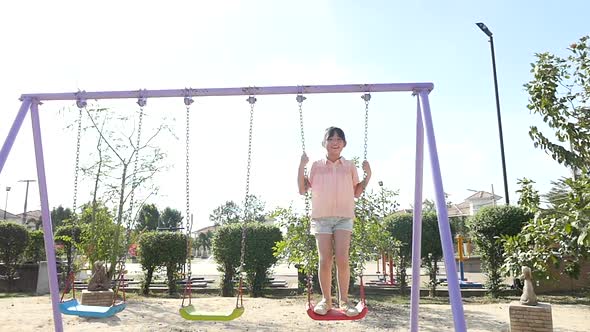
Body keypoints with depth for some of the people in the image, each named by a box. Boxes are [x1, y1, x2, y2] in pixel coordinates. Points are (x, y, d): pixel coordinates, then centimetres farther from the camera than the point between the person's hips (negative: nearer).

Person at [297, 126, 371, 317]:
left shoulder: (350, 166, 11)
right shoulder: (316, 166, 9)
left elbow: (356, 193, 15)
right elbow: (302, 190, 7)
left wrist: (368, 175, 4)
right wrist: (301, 167, -1)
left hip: (344, 217, 0)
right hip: (321, 217, 0)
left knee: (342, 259, -13)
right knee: (325, 260, -5)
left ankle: (344, 300, 0)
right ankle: (326, 300, 8)